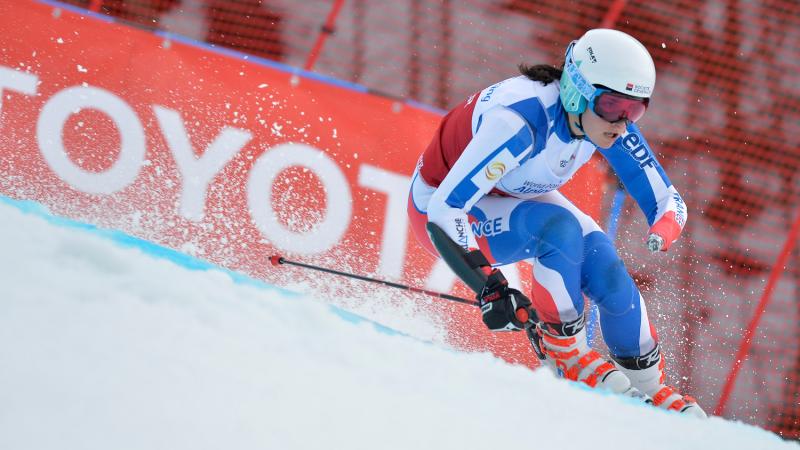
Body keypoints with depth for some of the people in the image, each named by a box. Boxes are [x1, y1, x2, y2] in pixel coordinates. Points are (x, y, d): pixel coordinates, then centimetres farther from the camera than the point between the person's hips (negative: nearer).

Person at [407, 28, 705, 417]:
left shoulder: (606, 119, -19)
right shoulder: (521, 120, -39)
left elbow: (667, 201, -14)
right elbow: (445, 210, -39)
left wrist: (664, 227, -38)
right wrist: (488, 286, -47)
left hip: (517, 200, 6)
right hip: (439, 205, -6)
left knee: (609, 276, -12)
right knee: (561, 228, -31)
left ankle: (647, 386, 9)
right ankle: (562, 348, -12)